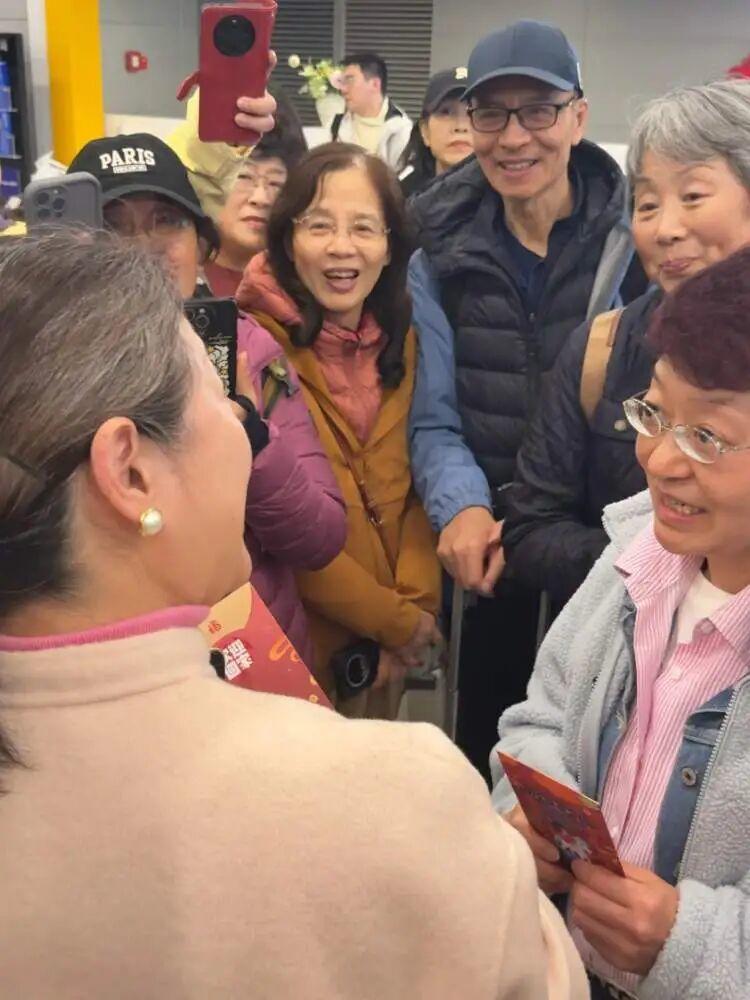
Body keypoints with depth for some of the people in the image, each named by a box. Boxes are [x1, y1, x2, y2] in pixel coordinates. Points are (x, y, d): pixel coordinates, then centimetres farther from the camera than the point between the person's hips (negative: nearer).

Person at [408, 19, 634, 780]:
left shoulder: (633, 242, -5)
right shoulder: (441, 257, 1)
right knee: (487, 751, 16)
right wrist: (462, 508, -21)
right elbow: (434, 417, -1)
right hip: (494, 555, 2)